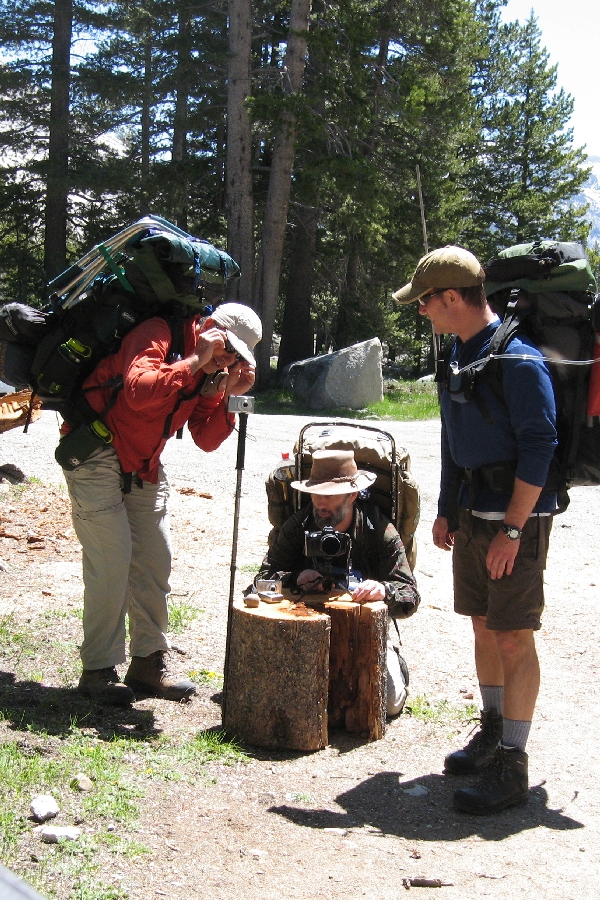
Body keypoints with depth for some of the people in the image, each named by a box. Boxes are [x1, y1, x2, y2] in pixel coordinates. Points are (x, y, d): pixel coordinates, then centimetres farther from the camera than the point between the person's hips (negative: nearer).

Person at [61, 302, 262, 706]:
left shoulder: (209, 371, 5)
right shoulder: (158, 335, -19)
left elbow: (207, 439, 1)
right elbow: (138, 391, -39)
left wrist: (223, 396, -13)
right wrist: (195, 361, -31)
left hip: (144, 465, 8)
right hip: (98, 455, -8)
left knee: (155, 559, 5)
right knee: (111, 561, -11)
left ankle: (149, 663, 15)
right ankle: (98, 670, 0)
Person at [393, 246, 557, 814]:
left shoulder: (518, 359, -18)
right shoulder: (460, 353, 10)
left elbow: (539, 447, -20)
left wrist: (511, 529, -21)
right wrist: (446, 510, 18)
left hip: (515, 517, -8)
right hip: (472, 514, 9)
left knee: (513, 638, -4)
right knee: (483, 627, 16)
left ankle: (511, 768, 4)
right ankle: (492, 734, 31)